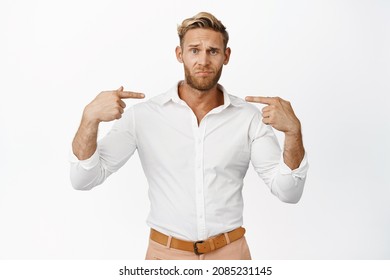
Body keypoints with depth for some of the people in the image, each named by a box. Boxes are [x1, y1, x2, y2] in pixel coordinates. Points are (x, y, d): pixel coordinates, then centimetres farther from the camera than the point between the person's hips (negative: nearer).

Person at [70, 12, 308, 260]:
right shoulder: (143, 115, -9)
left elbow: (288, 192, -11)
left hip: (230, 252, 1)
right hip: (166, 254, 0)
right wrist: (90, 118, -28)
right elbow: (84, 179, -11)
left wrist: (293, 130, -27)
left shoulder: (249, 117, -8)